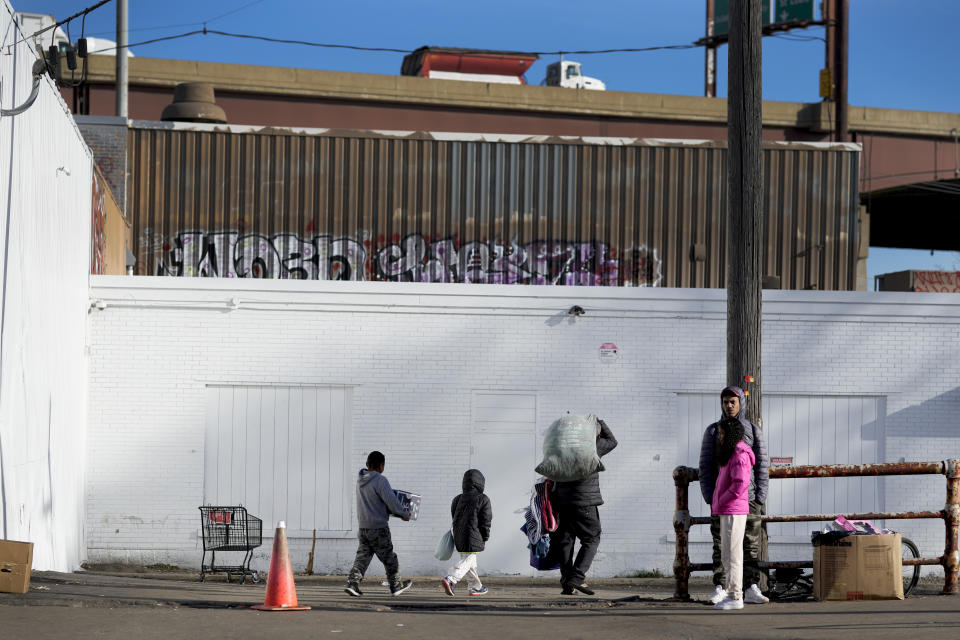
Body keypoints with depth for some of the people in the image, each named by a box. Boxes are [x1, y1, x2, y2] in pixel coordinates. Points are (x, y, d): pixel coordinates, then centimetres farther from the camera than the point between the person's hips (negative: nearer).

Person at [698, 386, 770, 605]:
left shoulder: (754, 431, 8)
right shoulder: (713, 431, 8)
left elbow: (762, 465, 6)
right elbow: (705, 466, 6)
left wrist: (761, 495, -4)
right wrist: (709, 495, -4)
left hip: (748, 496, 0)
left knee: (751, 544, -2)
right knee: (721, 545, -1)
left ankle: (752, 590, -1)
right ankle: (719, 590, 1)